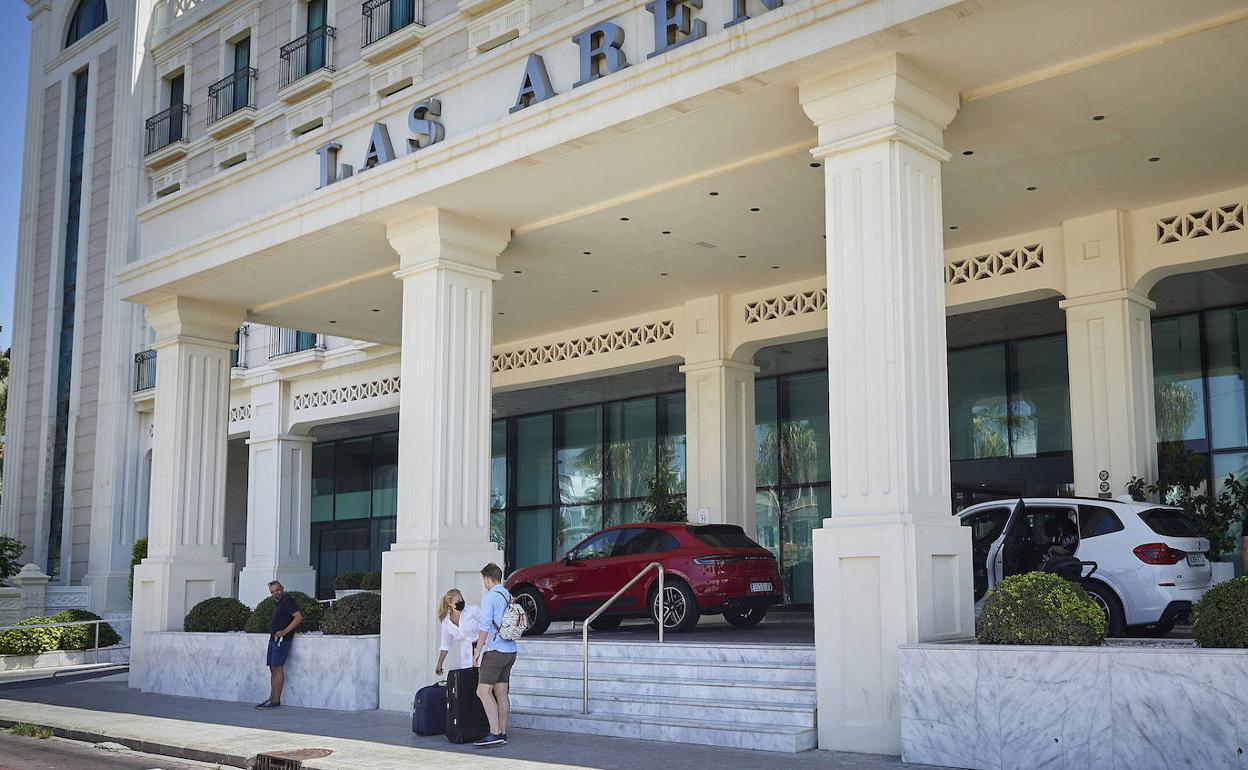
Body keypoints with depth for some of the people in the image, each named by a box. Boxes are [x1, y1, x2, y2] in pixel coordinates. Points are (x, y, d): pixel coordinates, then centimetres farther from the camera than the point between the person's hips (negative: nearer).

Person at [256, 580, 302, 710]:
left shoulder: (288, 600, -9)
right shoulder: (278, 603, 19)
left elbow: (299, 617, -18)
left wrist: (284, 632, -20)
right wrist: (274, 633, 13)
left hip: (282, 639, -10)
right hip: (273, 638, 10)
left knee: (278, 668, -11)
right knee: (273, 669, 9)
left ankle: (275, 701, -11)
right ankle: (271, 699, 12)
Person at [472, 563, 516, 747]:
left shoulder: (491, 597, -10)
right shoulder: (509, 597, 15)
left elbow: (485, 626, -15)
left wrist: (478, 650, -11)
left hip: (495, 651, -9)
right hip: (510, 650, 9)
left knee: (483, 691, -9)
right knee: (501, 693, 10)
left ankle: (495, 733, -16)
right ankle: (502, 732, 10)